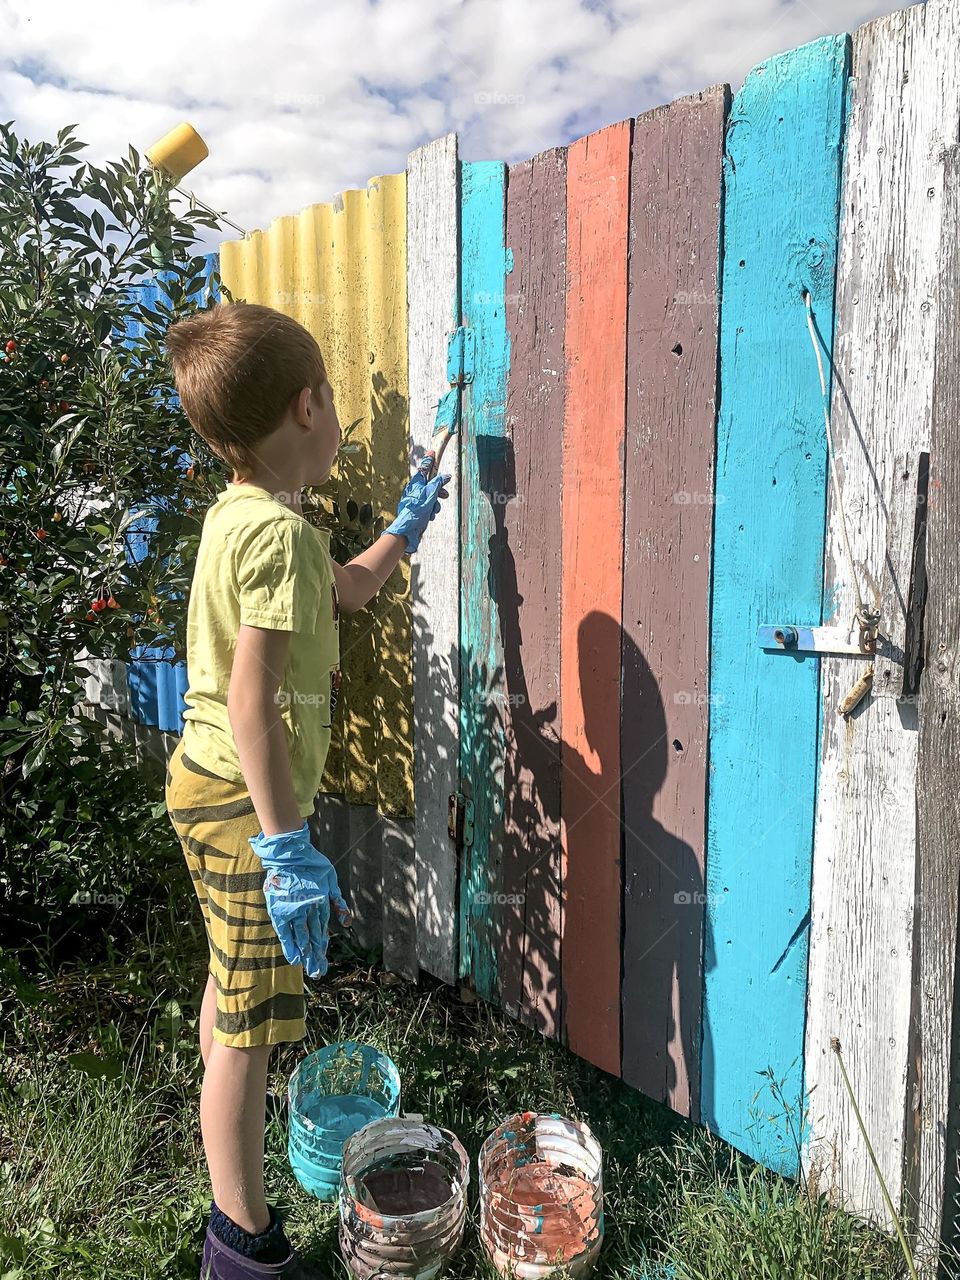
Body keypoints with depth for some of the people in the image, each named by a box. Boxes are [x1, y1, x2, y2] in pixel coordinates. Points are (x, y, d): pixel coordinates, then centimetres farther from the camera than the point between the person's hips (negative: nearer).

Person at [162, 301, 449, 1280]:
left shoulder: (234, 513, 7)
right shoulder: (281, 530, -23)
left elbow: (342, 592, 23)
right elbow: (251, 701, -29)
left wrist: (405, 527, 34)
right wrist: (287, 848, -26)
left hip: (209, 784, 11)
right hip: (245, 798, -11)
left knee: (231, 985, 30)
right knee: (247, 1025, 3)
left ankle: (227, 1133, 54)